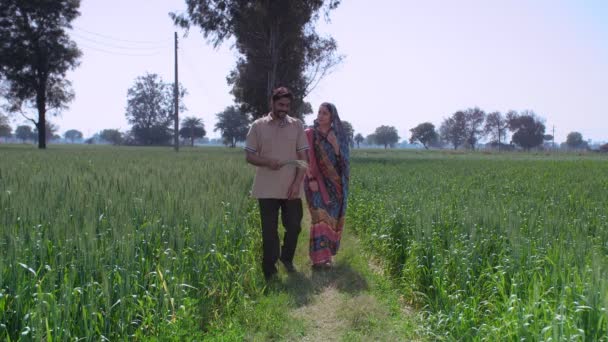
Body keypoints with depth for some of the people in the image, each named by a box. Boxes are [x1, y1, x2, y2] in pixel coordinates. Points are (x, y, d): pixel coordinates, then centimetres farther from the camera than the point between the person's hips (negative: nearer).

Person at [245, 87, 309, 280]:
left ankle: (287, 257, 34)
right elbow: (250, 156, 2)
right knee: (269, 231, 2)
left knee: (294, 226, 8)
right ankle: (269, 271, 11)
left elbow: (303, 157, 2)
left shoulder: (297, 126, 4)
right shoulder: (258, 126, 1)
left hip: (291, 188, 2)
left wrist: (297, 183, -9)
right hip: (267, 189, -1)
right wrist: (267, 162, -17)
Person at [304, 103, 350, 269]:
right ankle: (320, 258, -16)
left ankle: (326, 253, 20)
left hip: (334, 183, 4)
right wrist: (311, 179, -16)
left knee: (332, 217, 6)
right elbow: (307, 159, -5)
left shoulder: (338, 135, 9)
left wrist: (335, 144, -13)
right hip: (317, 182, -4)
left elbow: (342, 159, 3)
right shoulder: (310, 134, 1)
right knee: (321, 217, -14)